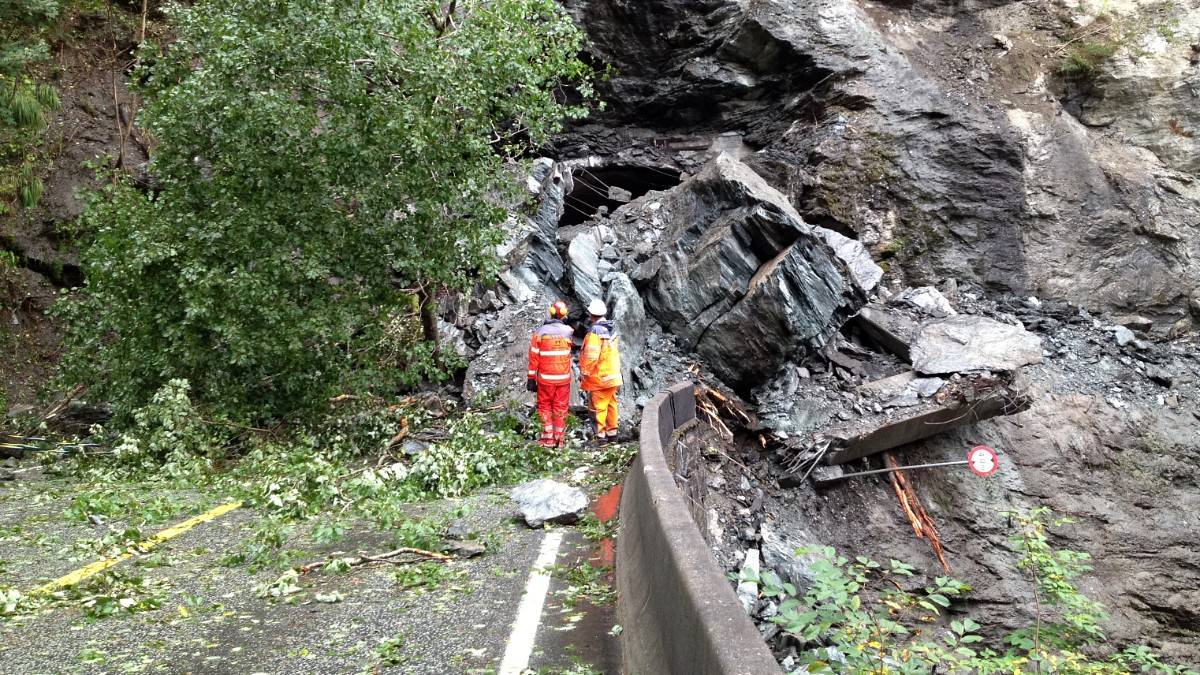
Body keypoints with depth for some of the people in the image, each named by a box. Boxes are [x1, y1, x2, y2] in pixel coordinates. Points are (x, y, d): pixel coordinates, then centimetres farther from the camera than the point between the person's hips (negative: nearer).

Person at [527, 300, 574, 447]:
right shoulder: (568, 332, -5)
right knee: (561, 407, 12)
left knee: (545, 406, 11)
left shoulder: (540, 332, -9)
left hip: (545, 377, -1)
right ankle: (559, 437, 14)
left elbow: (533, 356, -7)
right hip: (564, 377, 1)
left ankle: (548, 437, 7)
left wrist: (531, 378, 0)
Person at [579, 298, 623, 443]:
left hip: (599, 377, -8)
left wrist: (584, 373, -10)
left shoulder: (595, 331, -18)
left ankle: (601, 435, 3)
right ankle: (612, 432, 21)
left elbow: (591, 356, -21)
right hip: (613, 376, 8)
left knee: (599, 406, -1)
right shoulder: (612, 330, 7)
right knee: (611, 404, 14)